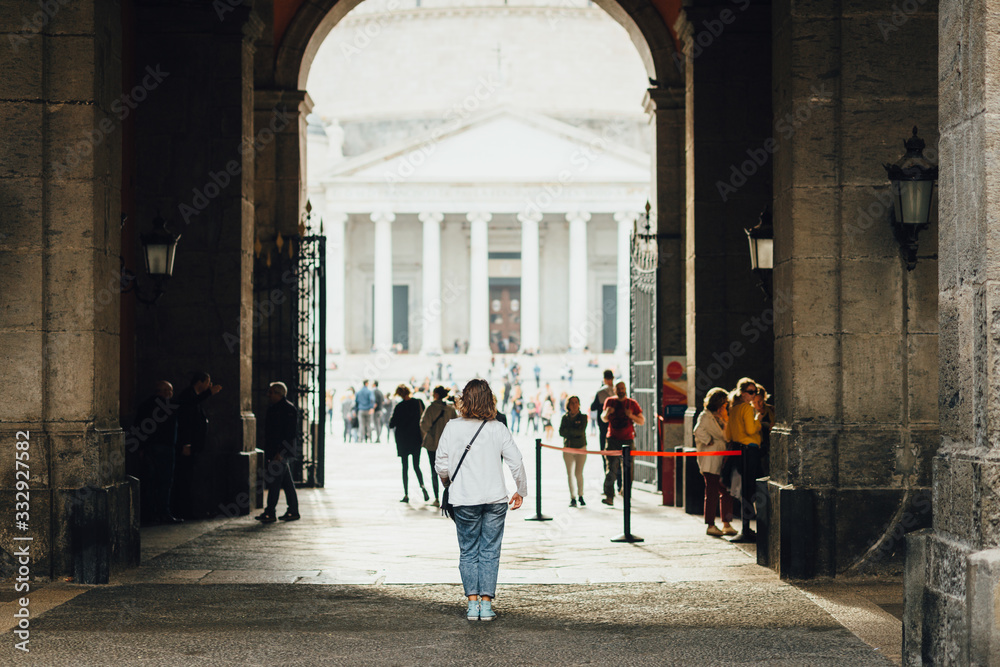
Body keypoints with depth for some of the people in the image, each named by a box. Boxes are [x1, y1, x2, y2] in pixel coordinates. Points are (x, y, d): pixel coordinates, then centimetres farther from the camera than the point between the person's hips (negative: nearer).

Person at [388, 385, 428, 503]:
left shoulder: (400, 407, -14)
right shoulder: (418, 402, -3)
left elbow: (392, 425, -11)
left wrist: (391, 418, 10)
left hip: (403, 440, -3)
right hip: (416, 438, 3)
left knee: (405, 467, 4)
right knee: (416, 465, 12)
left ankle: (406, 495, 3)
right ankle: (422, 486, -14)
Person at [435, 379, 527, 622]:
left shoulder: (452, 428, -4)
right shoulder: (498, 429, -3)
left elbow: (441, 466, -2)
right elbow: (516, 463, -2)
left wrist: (449, 485, 19)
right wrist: (521, 491, 13)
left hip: (464, 501, 0)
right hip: (495, 499, 0)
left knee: (468, 551, 9)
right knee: (490, 551, 6)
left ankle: (472, 602, 3)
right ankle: (486, 603, 2)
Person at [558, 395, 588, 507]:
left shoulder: (583, 417, 1)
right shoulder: (565, 417, 7)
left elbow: (581, 431, -10)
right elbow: (561, 432, -3)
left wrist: (568, 430, -10)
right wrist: (574, 432, -14)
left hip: (581, 448, -2)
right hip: (568, 448, 2)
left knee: (578, 473, -7)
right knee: (570, 474, 2)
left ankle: (580, 496, 7)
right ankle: (572, 497, 8)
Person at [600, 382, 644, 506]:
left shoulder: (632, 403, 4)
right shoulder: (610, 402, 8)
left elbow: (642, 421, 6)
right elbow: (604, 419, 20)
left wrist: (631, 416, -12)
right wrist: (607, 413, -3)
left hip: (628, 440, 0)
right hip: (613, 439, 0)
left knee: (628, 469, 2)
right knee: (611, 468, -11)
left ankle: (626, 494, 14)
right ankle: (609, 497, -15)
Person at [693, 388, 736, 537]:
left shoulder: (720, 418, 21)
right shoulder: (705, 416, -6)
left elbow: (726, 436, 24)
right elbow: (699, 431, -23)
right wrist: (710, 441, -15)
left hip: (722, 460, 8)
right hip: (710, 462, -8)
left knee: (727, 492, 7)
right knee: (712, 493, -5)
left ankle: (726, 524, 13)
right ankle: (710, 525, 0)